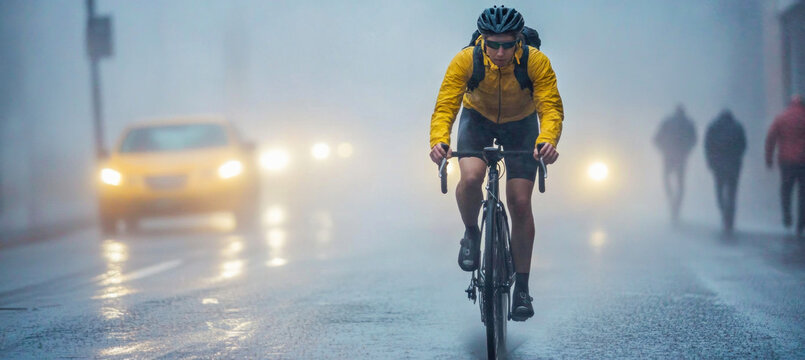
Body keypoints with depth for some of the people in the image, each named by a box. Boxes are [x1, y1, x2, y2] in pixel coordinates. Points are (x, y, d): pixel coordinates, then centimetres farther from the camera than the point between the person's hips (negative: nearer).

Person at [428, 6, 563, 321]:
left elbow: (551, 107, -35)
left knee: (520, 203, -9)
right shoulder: (465, 60, -29)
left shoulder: (536, 62, -30)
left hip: (521, 125, 0)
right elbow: (445, 107, -32)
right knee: (471, 177, -30)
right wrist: (439, 141, -51)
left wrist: (547, 141, -56)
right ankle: (471, 234, 0)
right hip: (478, 119, 0)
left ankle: (522, 287, 3)